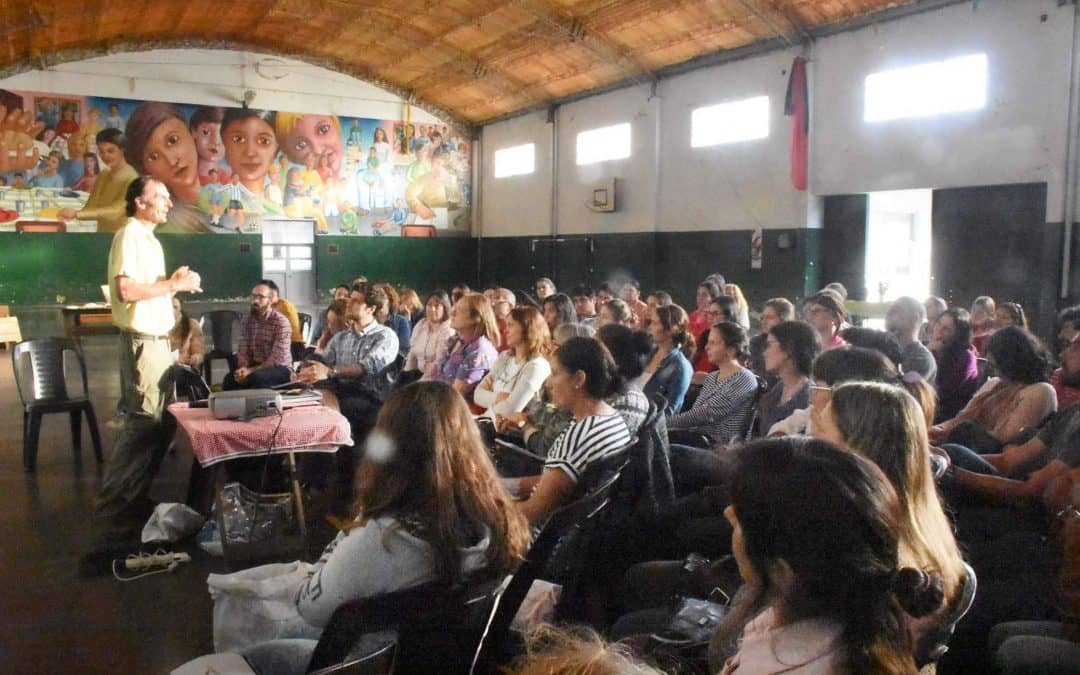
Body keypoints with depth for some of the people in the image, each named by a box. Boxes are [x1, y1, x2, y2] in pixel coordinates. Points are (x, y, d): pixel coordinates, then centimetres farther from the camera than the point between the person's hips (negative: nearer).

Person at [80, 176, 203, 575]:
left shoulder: (148, 238, 18)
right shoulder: (130, 235, -13)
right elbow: (125, 290, -24)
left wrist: (175, 283, 7)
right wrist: (174, 284, -16)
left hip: (156, 339, 10)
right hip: (142, 342, -10)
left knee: (151, 424, 16)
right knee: (144, 427, -10)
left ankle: (131, 504, 28)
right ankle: (114, 532, -5)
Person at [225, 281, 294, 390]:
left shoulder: (280, 321, -14)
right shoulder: (245, 321, 6)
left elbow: (277, 359, -19)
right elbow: (242, 351, 3)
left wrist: (251, 370, -24)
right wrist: (243, 369, -18)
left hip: (280, 369, -5)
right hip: (256, 366, 5)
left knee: (256, 378, -35)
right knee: (230, 379, -24)